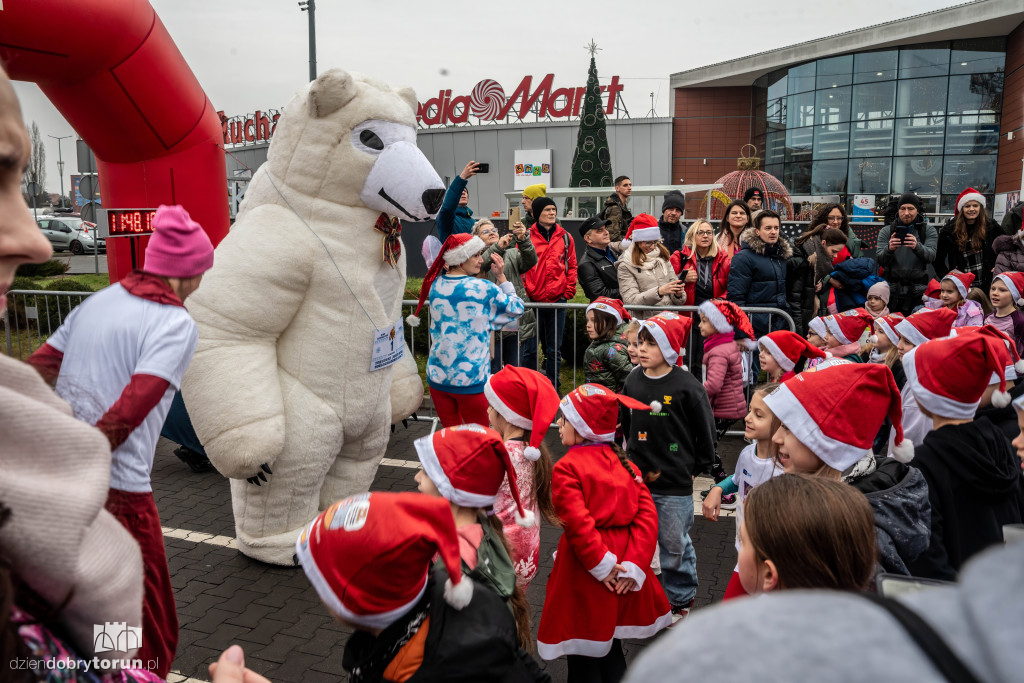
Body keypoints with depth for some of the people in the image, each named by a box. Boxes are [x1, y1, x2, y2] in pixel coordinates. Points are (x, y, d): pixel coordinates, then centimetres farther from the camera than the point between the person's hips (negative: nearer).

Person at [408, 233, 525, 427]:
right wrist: (501, 277, 7)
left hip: (438, 376, 5)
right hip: (471, 379, -5)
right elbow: (517, 308, 2)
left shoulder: (436, 285, 1)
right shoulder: (484, 289, -12)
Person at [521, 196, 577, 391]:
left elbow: (572, 265, 11)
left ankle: (552, 388, 21)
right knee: (530, 349, 4)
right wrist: (523, 293, -7)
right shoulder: (527, 237, 0)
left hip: (557, 301, 2)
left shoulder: (565, 237, 8)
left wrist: (568, 291, 2)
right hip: (532, 301, -2)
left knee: (554, 349, 10)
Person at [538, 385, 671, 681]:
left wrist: (601, 565, -14)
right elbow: (647, 514, -4)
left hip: (586, 577, -6)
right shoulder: (624, 463, 4)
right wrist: (635, 563, -8)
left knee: (584, 657, 9)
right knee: (611, 648, 23)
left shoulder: (566, 468, -13)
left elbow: (578, 522, -23)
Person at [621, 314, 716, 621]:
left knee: (675, 545, 10)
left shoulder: (687, 386, -12)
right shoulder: (633, 381, 3)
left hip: (675, 484, -4)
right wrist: (631, 456, 10)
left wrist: (693, 469, 0)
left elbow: (706, 433, -4)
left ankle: (680, 600, 31)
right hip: (636, 480, 5)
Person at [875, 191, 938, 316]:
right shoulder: (886, 231, 10)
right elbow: (880, 261, -1)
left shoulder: (928, 231, 9)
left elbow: (931, 256, -8)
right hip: (892, 289, 1)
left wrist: (917, 247, -30)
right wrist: (889, 249, -24)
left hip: (917, 291, 0)